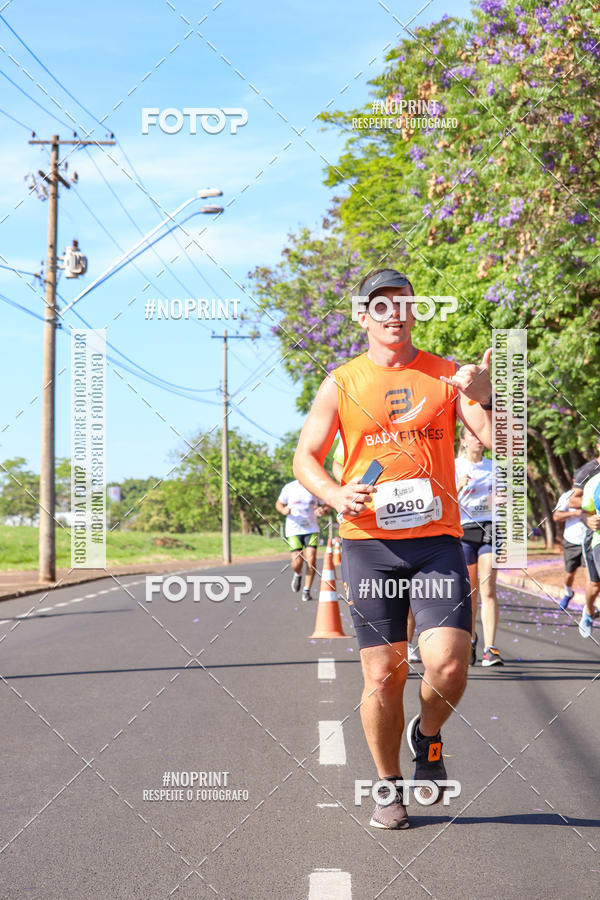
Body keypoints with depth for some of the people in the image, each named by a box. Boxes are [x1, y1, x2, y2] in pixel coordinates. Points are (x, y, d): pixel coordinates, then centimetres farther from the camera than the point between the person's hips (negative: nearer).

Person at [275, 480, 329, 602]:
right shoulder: (289, 488, -1)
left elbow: (327, 506, 12)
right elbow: (279, 504, 11)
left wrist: (323, 511, -12)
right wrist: (283, 510, -13)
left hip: (311, 529, 1)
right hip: (294, 530, -1)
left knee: (311, 560, -11)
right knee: (297, 562, -9)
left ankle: (307, 591, 3)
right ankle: (298, 574, 28)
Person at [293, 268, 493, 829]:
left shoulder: (446, 375, 7)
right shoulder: (341, 384, 7)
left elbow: (501, 442, 1)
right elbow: (305, 458, 9)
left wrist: (483, 398, -18)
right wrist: (335, 495, -12)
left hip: (437, 540, 0)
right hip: (368, 541, 0)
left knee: (448, 667, -13)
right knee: (383, 676, 1)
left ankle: (428, 736, 20)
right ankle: (389, 787, 21)